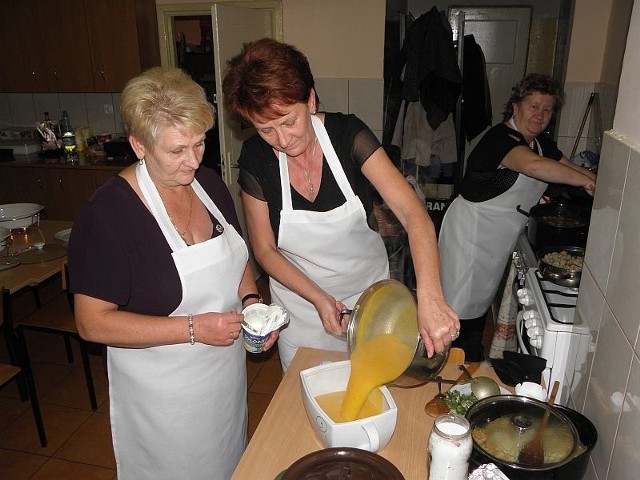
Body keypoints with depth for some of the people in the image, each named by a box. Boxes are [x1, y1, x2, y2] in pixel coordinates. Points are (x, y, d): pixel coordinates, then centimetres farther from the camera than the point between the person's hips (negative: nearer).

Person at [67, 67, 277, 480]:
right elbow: (94, 323, -22)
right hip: (165, 396, -6)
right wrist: (194, 328, -28)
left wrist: (250, 299, -10)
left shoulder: (209, 183, -6)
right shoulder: (107, 214, -24)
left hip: (228, 373, 6)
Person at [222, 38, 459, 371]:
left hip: (369, 293, 0)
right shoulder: (255, 159, -17)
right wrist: (319, 299, -19)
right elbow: (265, 249, -8)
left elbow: (413, 213, -30)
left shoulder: (348, 134, -22)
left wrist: (429, 297, -44)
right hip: (301, 303, 1)